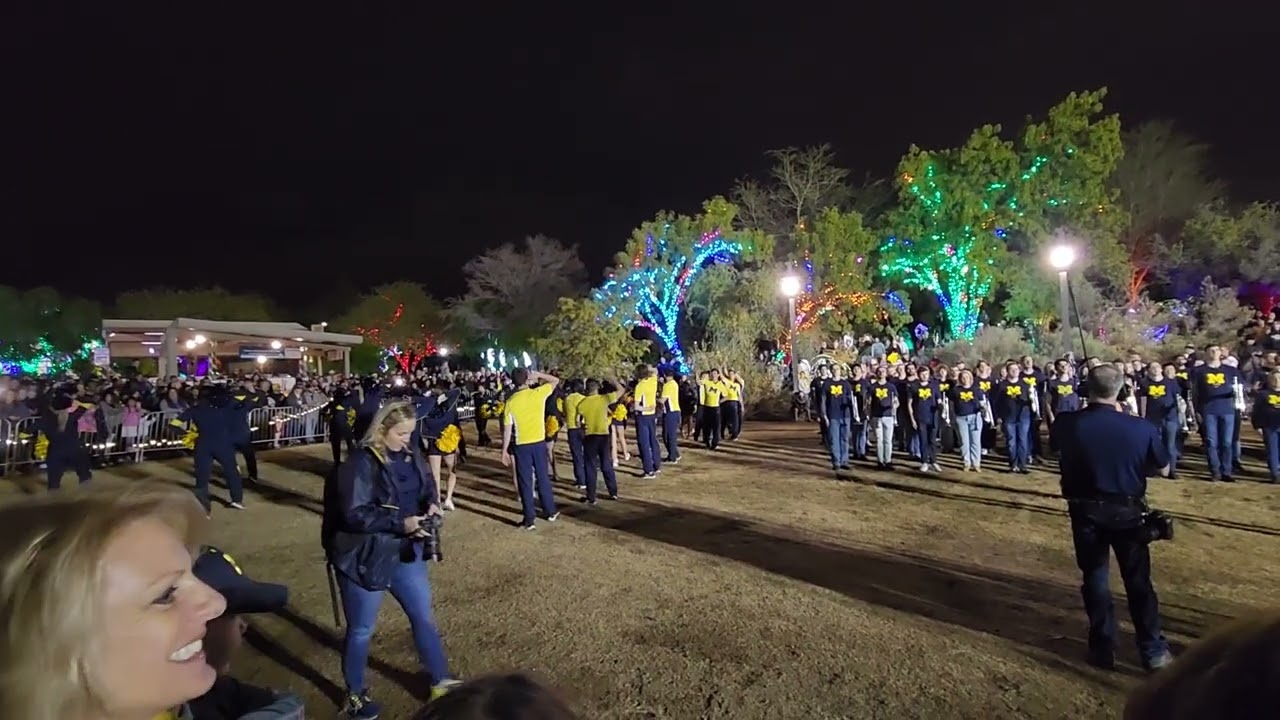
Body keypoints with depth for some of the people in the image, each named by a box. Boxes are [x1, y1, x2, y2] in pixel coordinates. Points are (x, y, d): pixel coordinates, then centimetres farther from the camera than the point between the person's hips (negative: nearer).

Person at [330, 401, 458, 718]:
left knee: (423, 617, 16)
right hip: (365, 558, -6)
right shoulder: (360, 464, -22)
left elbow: (426, 485, 13)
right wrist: (400, 523, -28)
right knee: (361, 629, 14)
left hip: (406, 553, 6)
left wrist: (431, 503, -8)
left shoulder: (410, 454, -1)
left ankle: (441, 681, 33)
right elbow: (354, 515, -25)